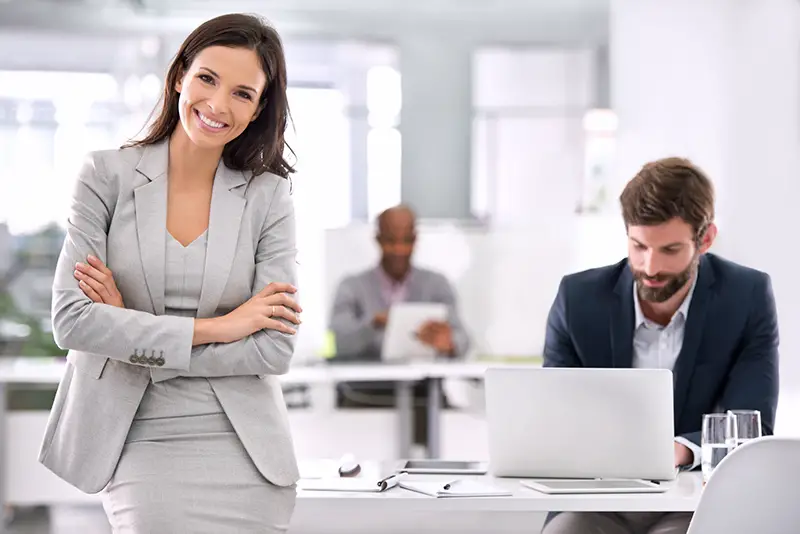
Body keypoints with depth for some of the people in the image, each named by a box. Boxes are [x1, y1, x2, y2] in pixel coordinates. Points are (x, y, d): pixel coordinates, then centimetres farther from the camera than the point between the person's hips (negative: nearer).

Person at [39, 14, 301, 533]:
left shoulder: (269, 196, 0)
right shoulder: (108, 174, -1)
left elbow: (275, 349, -7)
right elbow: (71, 319, -10)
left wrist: (134, 334, -11)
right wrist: (213, 327, -12)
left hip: (244, 451, 1)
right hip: (141, 444, -1)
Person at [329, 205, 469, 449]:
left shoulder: (436, 285, 10)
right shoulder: (352, 288, 8)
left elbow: (460, 340, -7)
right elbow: (341, 343, -9)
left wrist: (448, 343, -33)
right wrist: (375, 323, -30)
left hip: (423, 400, 1)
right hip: (365, 400, -1)